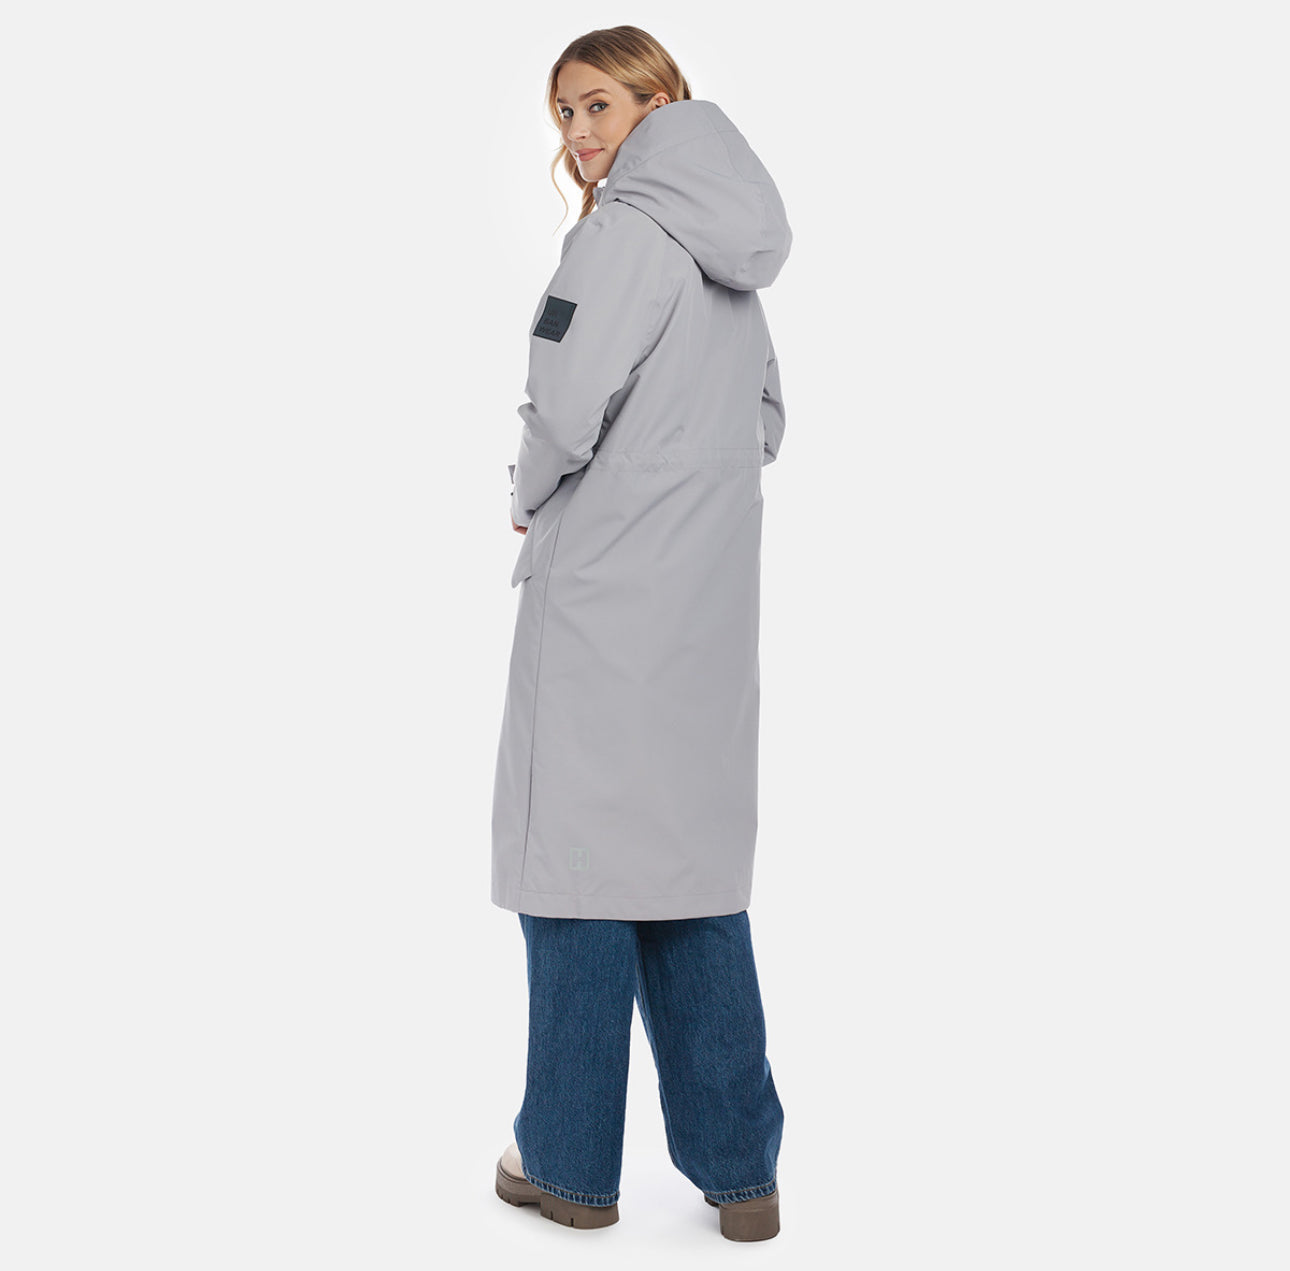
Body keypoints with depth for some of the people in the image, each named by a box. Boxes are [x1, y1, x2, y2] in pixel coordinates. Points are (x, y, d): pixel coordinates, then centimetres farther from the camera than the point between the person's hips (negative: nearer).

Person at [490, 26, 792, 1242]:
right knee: (693, 865, 11)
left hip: (604, 596, -8)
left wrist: (531, 498, -1)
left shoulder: (627, 230, -11)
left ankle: (569, 1160, 12)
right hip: (711, 595, 8)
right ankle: (739, 1170, 15)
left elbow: (566, 402, -19)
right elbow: (766, 423, 23)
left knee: (581, 860, 1)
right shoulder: (730, 254, 15)